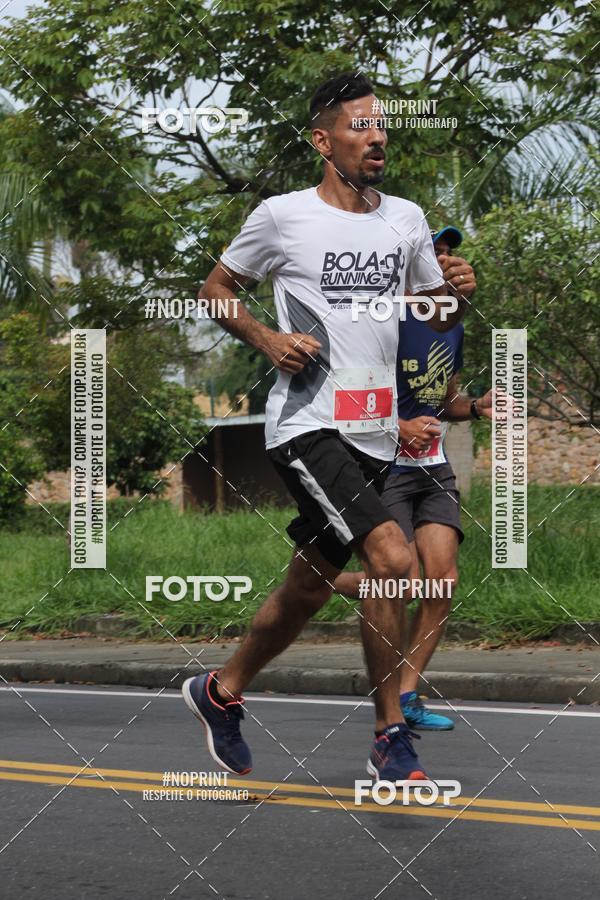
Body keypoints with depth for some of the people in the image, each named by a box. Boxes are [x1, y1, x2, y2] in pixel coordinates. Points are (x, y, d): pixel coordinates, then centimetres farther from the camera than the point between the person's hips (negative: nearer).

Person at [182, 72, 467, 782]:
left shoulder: (406, 219, 11)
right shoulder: (282, 216, -4)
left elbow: (436, 317, 19)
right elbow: (216, 288, 8)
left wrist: (458, 295, -4)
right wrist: (268, 341, -8)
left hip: (374, 432, 6)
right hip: (307, 424, -6)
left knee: (308, 590, 14)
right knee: (391, 558, -22)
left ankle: (221, 692, 37)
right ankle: (391, 739, -11)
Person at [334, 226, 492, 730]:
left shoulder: (453, 328, 11)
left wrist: (476, 407, 3)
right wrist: (399, 427, -24)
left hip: (434, 468, 7)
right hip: (381, 467, -7)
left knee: (443, 580, -6)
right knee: (406, 585, -14)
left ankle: (407, 694, 4)